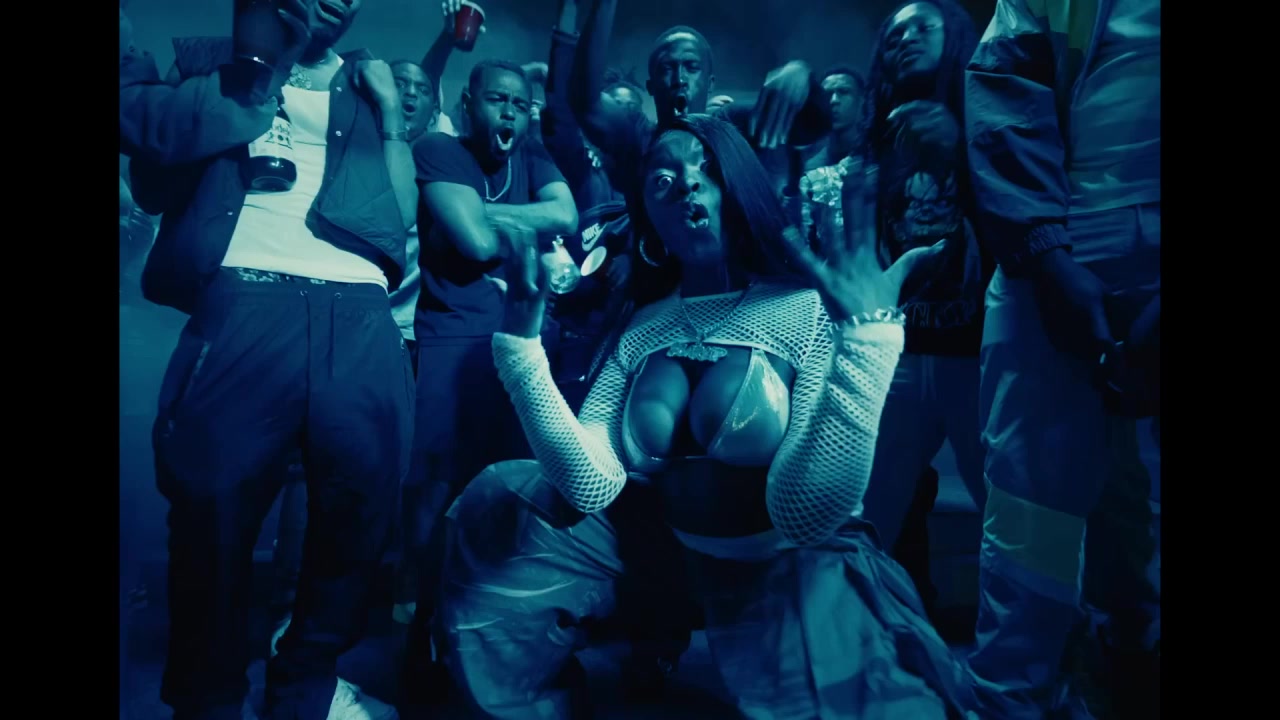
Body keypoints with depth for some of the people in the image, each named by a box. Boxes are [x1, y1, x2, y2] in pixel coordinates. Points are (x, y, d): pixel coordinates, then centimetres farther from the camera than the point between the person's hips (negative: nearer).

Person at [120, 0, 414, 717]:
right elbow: (137, 112, 5)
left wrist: (391, 116, 11)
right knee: (212, 517, 4)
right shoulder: (217, 62, 21)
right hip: (244, 310, -2)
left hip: (361, 322, 2)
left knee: (360, 515, 5)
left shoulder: (371, 87, 24)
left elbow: (403, 220, 17)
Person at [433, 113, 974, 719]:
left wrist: (869, 334, -33)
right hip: (668, 559, 4)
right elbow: (592, 486, -14)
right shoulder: (641, 327, 0)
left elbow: (806, 517, -25)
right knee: (497, 504, -4)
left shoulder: (812, 309, -13)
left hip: (790, 573, -3)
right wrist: (522, 340, -21)